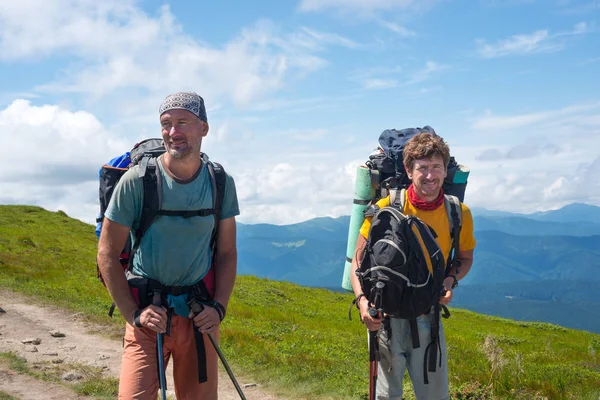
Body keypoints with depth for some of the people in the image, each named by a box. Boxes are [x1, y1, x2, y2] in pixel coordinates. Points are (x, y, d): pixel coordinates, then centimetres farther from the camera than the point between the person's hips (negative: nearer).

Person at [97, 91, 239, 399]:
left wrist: (219, 306, -5)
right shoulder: (137, 180, -11)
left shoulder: (221, 183, -2)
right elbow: (107, 254, -5)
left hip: (199, 313, 2)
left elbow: (227, 252, 7)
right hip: (149, 311, -2)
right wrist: (133, 314, -10)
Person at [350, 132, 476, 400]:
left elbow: (465, 258, 11)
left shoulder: (459, 214, -6)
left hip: (428, 316, 2)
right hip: (386, 315, -2)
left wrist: (450, 280, -10)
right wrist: (363, 300, -21)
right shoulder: (386, 208, -13)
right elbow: (359, 259, -5)